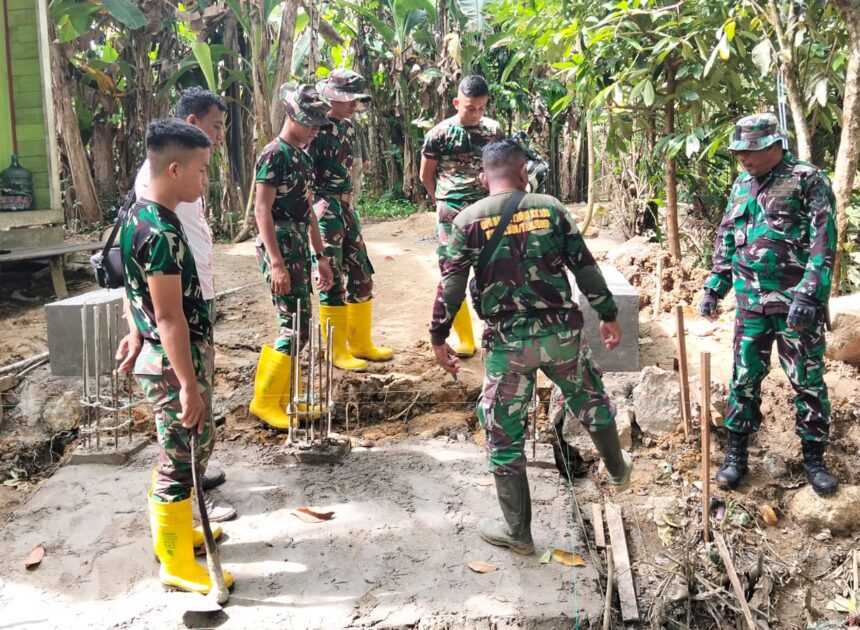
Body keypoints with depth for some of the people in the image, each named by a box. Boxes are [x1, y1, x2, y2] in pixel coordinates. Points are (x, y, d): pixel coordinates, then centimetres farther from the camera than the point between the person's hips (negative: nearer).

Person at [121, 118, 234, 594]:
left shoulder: (139, 217, 6)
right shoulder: (161, 232, -25)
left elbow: (138, 295, 16)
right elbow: (170, 315, -25)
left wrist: (136, 336, 26)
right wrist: (189, 384, -22)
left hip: (162, 357, 10)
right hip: (175, 363, -10)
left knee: (184, 451, 22)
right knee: (182, 458, 3)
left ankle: (171, 532, 40)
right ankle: (177, 564, 18)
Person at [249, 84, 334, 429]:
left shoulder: (303, 156, 15)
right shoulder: (274, 155, -12)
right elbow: (262, 210, -17)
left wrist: (320, 256, 19)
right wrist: (276, 263, -22)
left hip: (300, 248, 9)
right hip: (279, 248, -9)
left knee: (298, 323, 11)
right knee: (295, 325, -10)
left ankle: (285, 395, 22)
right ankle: (265, 400, 0)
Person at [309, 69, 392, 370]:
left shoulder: (347, 127, 12)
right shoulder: (317, 129, -13)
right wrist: (315, 215, -18)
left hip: (346, 207, 9)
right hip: (324, 209, -8)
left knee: (361, 276, 13)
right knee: (332, 281, -1)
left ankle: (361, 343, 26)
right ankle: (337, 350, 11)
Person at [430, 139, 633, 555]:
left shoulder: (469, 220, -4)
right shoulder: (551, 208, 1)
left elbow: (451, 285, -8)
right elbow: (585, 267, 4)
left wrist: (438, 338, 2)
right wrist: (608, 315, 15)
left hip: (508, 342, -2)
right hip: (561, 332, 3)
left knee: (503, 432, 10)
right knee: (590, 400, 29)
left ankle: (518, 532, 20)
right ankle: (617, 469, 52)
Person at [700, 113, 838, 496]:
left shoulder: (808, 181, -7)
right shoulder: (741, 187, 11)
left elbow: (824, 242, -14)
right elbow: (725, 241, 17)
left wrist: (808, 295, -22)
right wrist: (713, 288, 11)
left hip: (796, 304, -5)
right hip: (750, 303, 5)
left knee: (809, 382, 6)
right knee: (744, 380, 9)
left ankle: (814, 459, 21)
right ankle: (736, 456, 20)